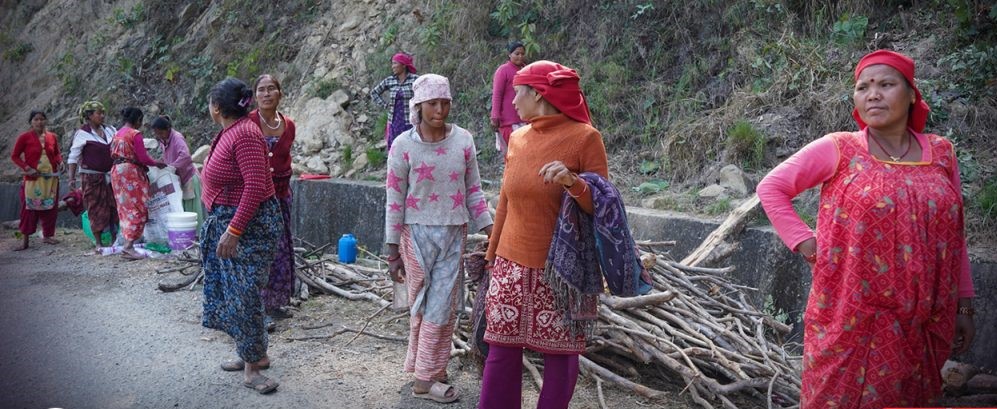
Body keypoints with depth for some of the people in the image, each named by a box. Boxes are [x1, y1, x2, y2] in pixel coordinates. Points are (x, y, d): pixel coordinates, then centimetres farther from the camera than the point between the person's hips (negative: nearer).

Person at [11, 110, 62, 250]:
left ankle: (47, 235, 22)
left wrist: (60, 162, -2)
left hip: (51, 177, 4)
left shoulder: (52, 137, 6)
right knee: (30, 207, -3)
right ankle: (25, 239, 3)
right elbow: (15, 156, -2)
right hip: (32, 178, -4)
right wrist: (27, 168, -15)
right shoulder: (24, 137, -4)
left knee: (50, 207, 9)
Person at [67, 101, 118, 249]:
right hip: (92, 177, -5)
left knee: (114, 206, 5)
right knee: (96, 209, 0)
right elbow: (73, 157, -7)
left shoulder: (109, 130, 8)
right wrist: (72, 178, -11)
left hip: (110, 175, 5)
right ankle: (98, 242, 8)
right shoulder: (82, 134, -7)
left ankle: (114, 239, 14)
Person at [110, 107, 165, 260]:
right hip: (131, 172, -9)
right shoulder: (135, 134, -10)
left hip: (117, 171, 9)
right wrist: (157, 163, 4)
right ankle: (128, 246, -14)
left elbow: (114, 154, 18)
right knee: (137, 209, -7)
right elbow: (143, 157, -14)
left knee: (125, 209, 14)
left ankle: (126, 241, 16)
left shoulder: (117, 134, 14)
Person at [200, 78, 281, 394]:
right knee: (233, 291, 15)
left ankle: (252, 366, 4)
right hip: (227, 220, 10)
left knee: (245, 294, -7)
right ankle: (252, 353, 26)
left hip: (249, 224, -10)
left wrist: (233, 231, -26)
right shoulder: (229, 132, 10)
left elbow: (255, 186, -26)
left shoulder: (244, 134, -19)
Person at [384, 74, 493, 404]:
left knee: (444, 308, 6)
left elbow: (473, 191, 5)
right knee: (423, 306, 7)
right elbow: (395, 201, -6)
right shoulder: (403, 145, -9)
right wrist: (393, 252, -6)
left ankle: (428, 372, 22)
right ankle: (425, 379, 18)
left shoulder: (463, 140, -1)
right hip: (418, 234, -2)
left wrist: (491, 233, 0)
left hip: (454, 234, 2)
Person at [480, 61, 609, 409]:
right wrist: (491, 256, 19)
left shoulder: (585, 137, -10)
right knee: (502, 350, 7)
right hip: (512, 266, 5)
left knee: (559, 352, 7)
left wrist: (574, 183, -29)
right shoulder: (517, 139, 6)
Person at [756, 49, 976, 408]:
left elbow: (953, 239, 10)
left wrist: (964, 307, 10)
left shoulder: (941, 153, 6)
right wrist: (804, 241, -9)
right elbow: (770, 188, 0)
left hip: (921, 320, 3)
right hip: (851, 315, -3)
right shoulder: (837, 149, -5)